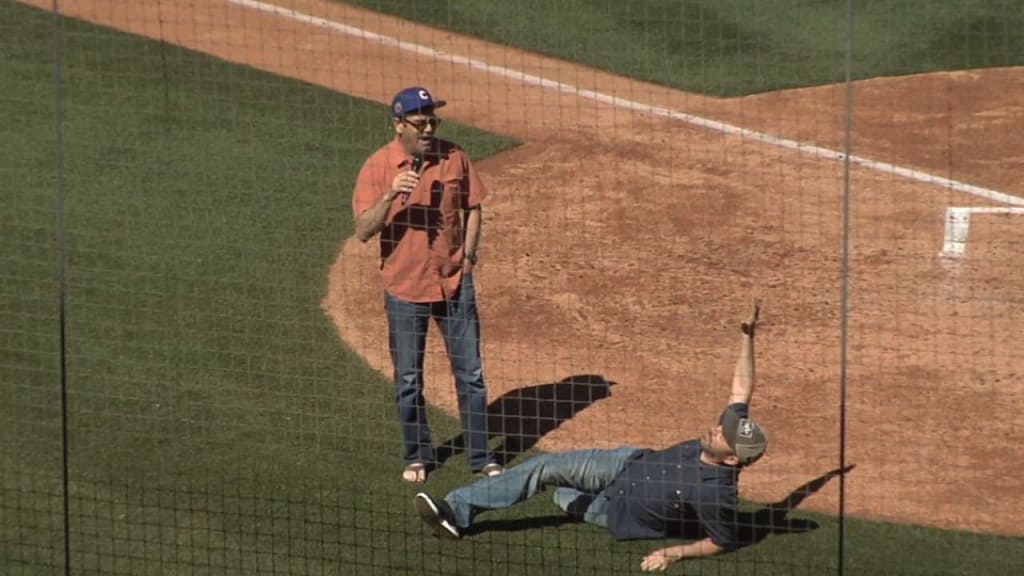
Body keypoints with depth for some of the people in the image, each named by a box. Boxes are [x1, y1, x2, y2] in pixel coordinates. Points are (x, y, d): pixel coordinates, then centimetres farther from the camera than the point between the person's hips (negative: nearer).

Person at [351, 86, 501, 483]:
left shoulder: (454, 157, -3)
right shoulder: (377, 167, -11)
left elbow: (472, 208, 11)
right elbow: (363, 231, -16)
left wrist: (467, 256, 2)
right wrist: (390, 196, -31)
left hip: (454, 283, 2)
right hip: (404, 289, -2)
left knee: (470, 375, 6)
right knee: (408, 381, 9)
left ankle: (480, 457, 17)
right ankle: (418, 456, 26)